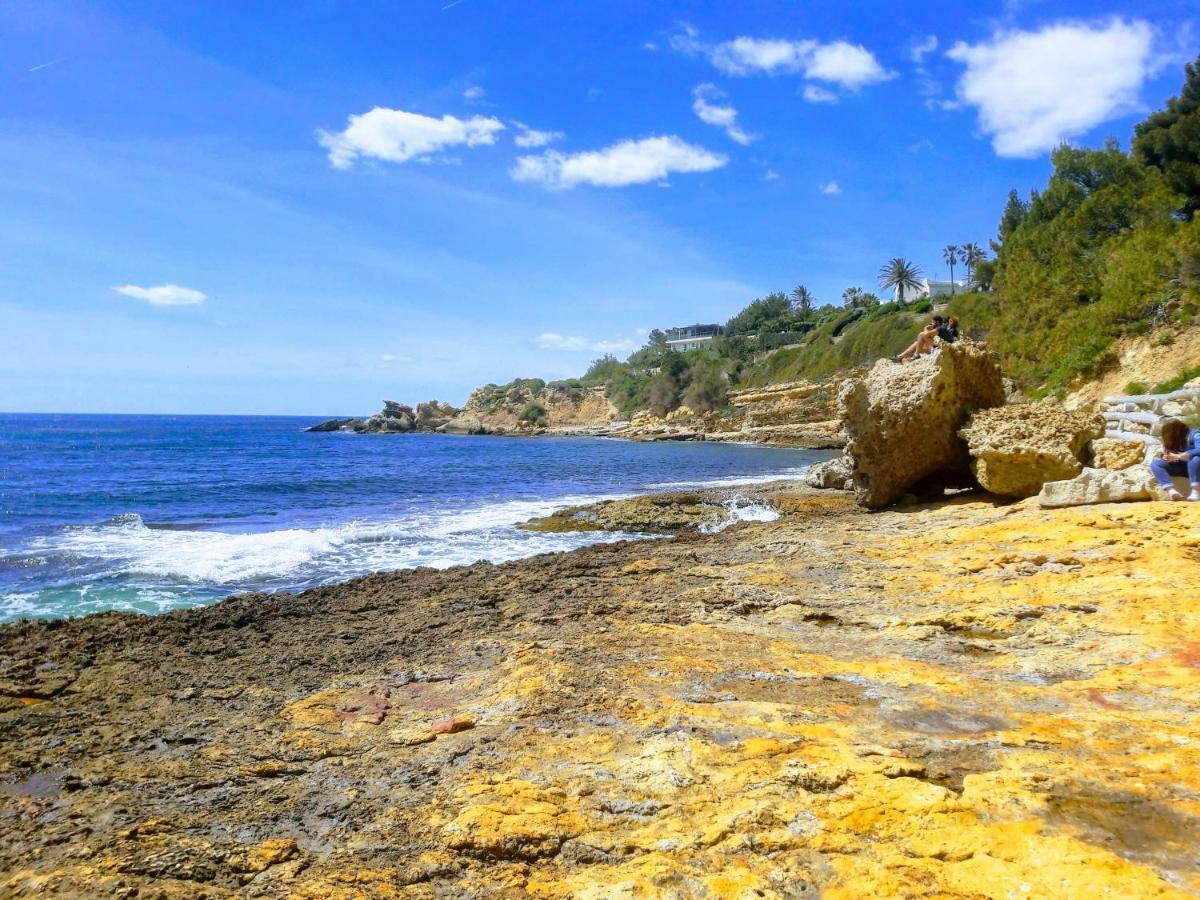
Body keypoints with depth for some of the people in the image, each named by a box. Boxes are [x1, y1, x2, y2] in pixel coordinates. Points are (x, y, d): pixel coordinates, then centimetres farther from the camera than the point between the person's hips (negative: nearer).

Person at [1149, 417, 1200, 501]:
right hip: (1180, 467, 5)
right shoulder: (1172, 440, 4)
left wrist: (1177, 456, -34)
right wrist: (1164, 456, -18)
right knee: (1154, 463, -15)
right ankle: (1171, 490, -37)